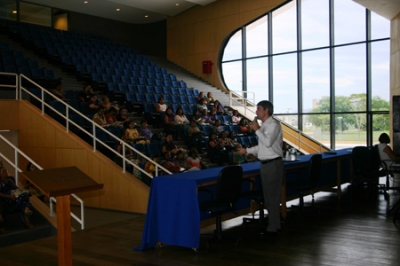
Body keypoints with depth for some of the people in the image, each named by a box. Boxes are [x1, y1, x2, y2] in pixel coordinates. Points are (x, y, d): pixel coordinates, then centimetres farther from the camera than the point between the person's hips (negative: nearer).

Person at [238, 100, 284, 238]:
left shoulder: (274, 124, -12)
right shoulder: (263, 125, 14)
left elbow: (268, 143, -24)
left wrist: (257, 130, -15)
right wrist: (247, 150, 18)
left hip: (273, 164, -9)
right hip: (265, 164, 9)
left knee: (272, 196, -5)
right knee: (268, 196, 14)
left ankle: (273, 228, 1)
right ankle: (274, 224, 24)